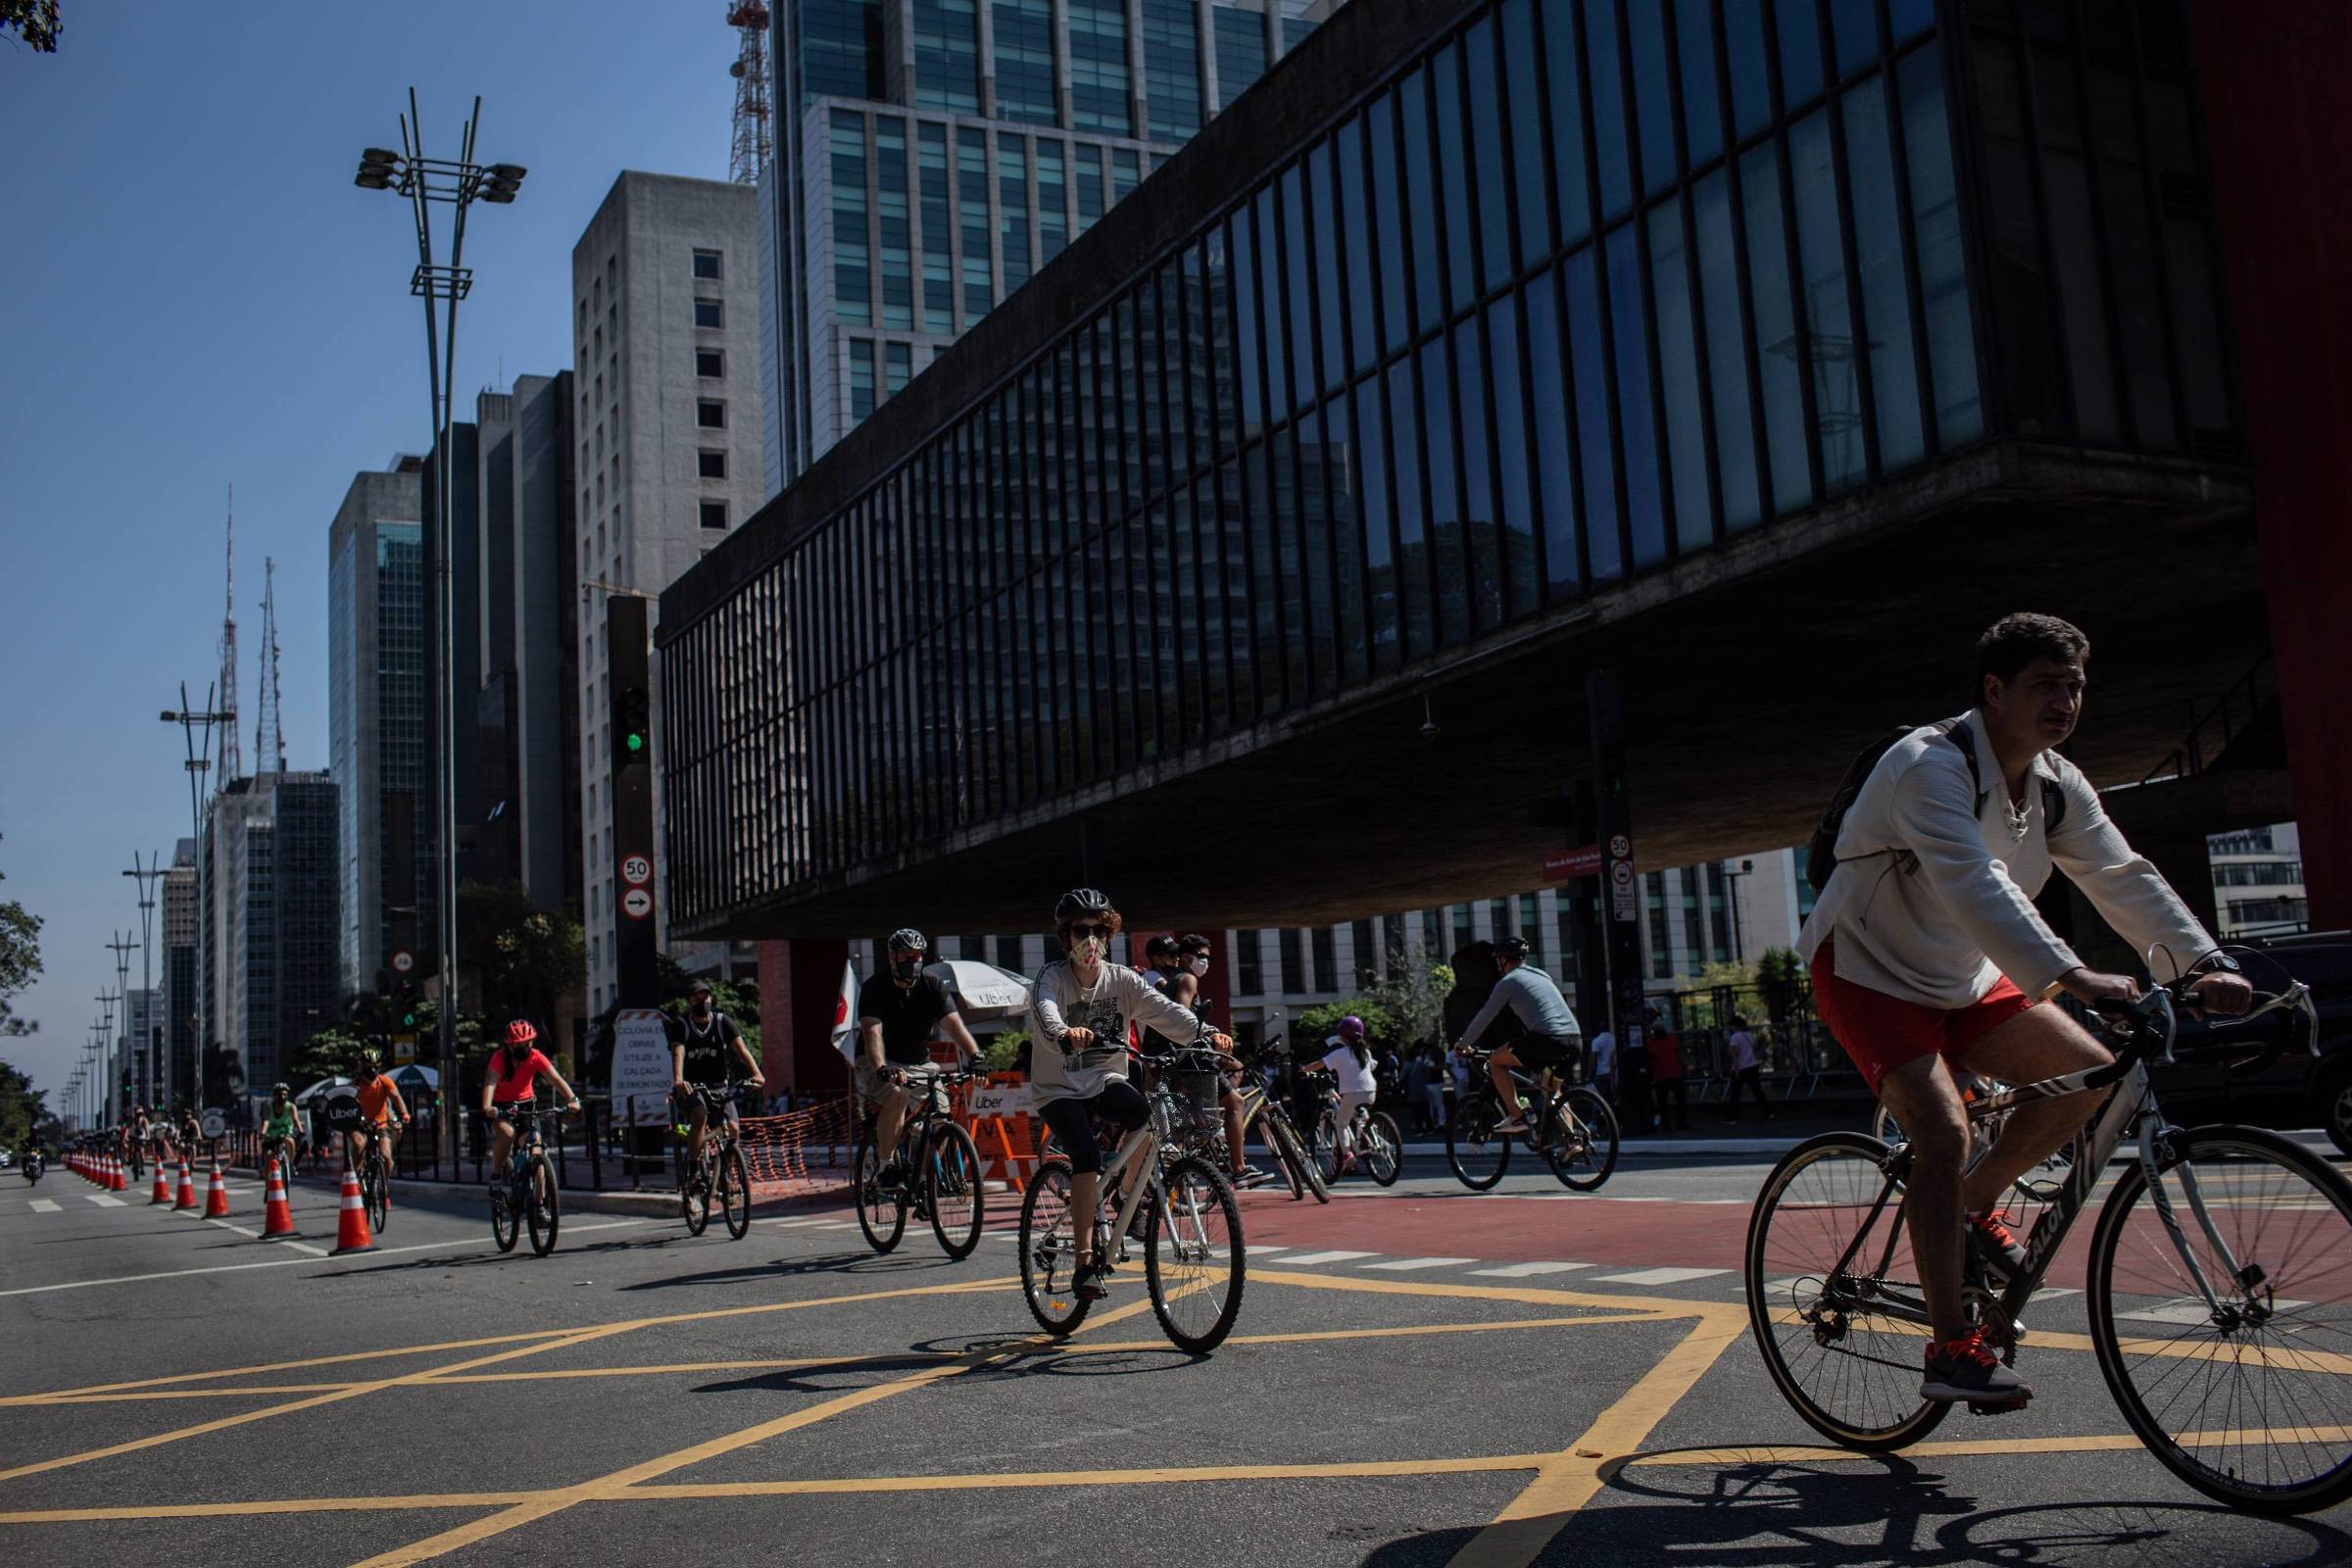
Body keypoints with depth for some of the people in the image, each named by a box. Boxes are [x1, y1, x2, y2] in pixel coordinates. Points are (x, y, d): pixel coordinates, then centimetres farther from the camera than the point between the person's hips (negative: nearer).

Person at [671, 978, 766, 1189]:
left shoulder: (723, 1022, -1)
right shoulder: (681, 1025, -5)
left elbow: (741, 1049, -13)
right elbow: (678, 1054, -21)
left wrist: (756, 1074, -31)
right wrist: (678, 1080, -41)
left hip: (718, 1087, 2)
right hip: (690, 1088, -2)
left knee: (732, 1128, -19)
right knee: (700, 1115, -33)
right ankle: (692, 1170, -23)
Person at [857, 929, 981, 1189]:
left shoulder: (932, 987, -5)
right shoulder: (874, 989, -13)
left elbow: (954, 1025, -18)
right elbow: (872, 1033, -27)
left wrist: (975, 1056, -35)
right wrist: (881, 1069, -45)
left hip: (919, 1063, 3)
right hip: (879, 1064, -3)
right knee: (897, 1095, -35)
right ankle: (886, 1166, -21)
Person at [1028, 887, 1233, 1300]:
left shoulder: (1122, 979, -2)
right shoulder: (1052, 977, -10)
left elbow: (1163, 1010, -17)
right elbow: (1043, 1016, -32)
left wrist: (1205, 1033, -36)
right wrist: (1065, 1035, -56)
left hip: (1105, 1081, 3)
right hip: (1059, 1089, -3)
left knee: (1146, 1116, -29)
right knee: (1088, 1156, -27)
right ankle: (1085, 1262, -17)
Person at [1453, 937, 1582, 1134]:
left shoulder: (1508, 981, 6)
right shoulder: (1542, 976, 28)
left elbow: (1485, 1016, 10)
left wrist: (1463, 1044, 24)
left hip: (1548, 1039, -7)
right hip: (1575, 1040, 7)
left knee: (1495, 1061, 10)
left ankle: (1515, 1118, 1)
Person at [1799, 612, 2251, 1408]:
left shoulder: (2057, 785, -1)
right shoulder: (1930, 766, -27)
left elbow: (2125, 878, -7)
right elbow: (1974, 885, -40)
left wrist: (2205, 962, -21)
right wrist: (2071, 976, -50)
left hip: (1961, 980, 8)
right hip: (1869, 973, -8)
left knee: (2091, 1072, -5)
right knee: (1944, 1130, -24)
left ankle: (1975, 1207, 16)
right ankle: (1951, 1350, -17)